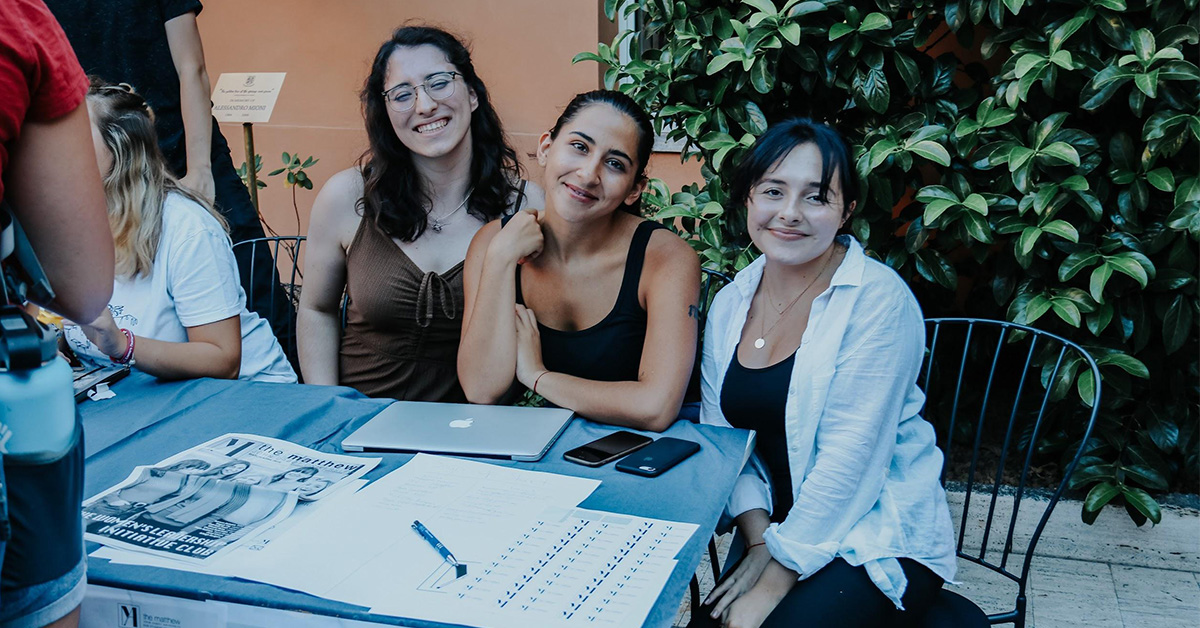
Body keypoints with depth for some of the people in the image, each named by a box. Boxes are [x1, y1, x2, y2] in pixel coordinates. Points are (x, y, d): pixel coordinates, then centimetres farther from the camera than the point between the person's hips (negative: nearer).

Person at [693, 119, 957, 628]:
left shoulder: (878, 300, -15)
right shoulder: (728, 305, 3)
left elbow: (850, 457, -20)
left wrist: (772, 586, -20)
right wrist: (760, 541, -12)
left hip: (881, 542, -5)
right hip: (779, 529, 5)